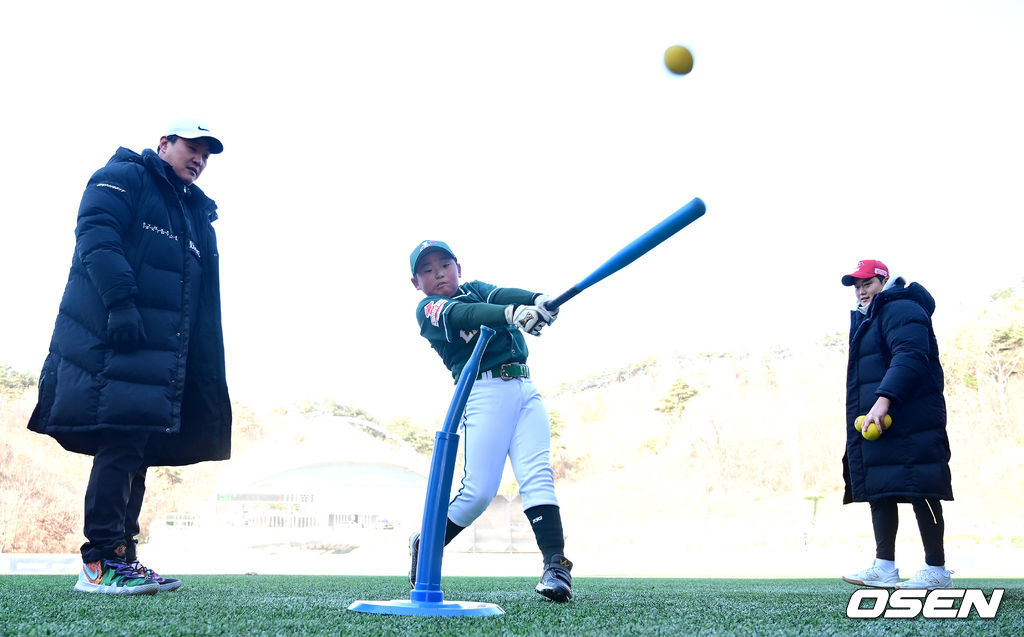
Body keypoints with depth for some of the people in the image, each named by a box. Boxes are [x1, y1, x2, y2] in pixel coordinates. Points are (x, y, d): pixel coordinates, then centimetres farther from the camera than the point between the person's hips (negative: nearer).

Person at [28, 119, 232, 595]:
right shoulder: (124, 178, 3)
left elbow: (204, 309, 24)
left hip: (160, 354, 9)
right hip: (110, 340, -8)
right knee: (121, 444, -13)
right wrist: (120, 301, -25)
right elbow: (96, 236, -14)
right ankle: (98, 564, -9)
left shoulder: (197, 216, 26)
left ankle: (120, 557, 13)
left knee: (136, 449, 8)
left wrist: (205, 372, 18)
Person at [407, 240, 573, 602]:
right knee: (480, 490, -9)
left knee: (537, 474, -11)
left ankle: (556, 564, -16)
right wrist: (511, 314, -37)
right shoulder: (428, 310, 5)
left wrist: (536, 299, -26)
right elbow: (465, 315, -17)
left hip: (525, 388, 4)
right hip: (485, 392, -4)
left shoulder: (476, 289, 21)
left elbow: (502, 294, -2)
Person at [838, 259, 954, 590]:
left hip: (907, 421, -10)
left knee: (918, 489, -9)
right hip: (878, 422, 11)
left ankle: (937, 571, -4)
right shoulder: (868, 319, 25)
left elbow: (910, 356, -23)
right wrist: (873, 408, 19)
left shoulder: (900, 309, -7)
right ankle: (884, 568, 11)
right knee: (879, 492, 8)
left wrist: (884, 399, -31)